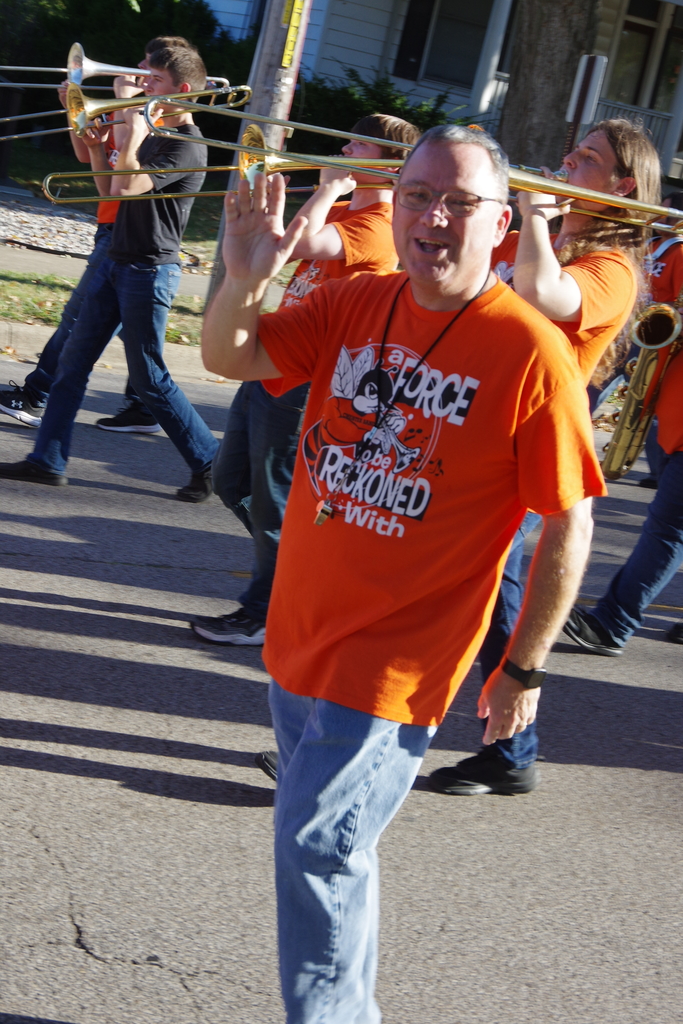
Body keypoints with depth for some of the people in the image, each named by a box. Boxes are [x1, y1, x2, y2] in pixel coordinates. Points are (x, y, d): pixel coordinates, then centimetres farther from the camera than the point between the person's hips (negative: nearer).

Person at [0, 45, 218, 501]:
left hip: (150, 271, -9)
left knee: (149, 378, -3)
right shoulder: (155, 135, 14)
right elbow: (109, 188, 18)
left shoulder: (188, 146, -16)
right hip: (117, 262, 9)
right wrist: (97, 145, 5)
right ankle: (48, 461, 13)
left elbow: (125, 186, -27)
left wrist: (134, 131, -16)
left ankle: (210, 463, 9)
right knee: (74, 361, 8)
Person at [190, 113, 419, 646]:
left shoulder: (376, 226, -17)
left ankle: (264, 616, 14)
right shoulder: (344, 211, 15)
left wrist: (329, 187, -19)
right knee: (232, 481, 19)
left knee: (272, 502, 0)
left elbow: (303, 245, -33)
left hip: (303, 378, -10)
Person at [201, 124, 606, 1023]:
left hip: (395, 662, -6)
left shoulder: (530, 353, -16)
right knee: (327, 840, 19)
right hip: (301, 635, 6)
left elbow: (568, 523, -12)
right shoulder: (354, 304, 0)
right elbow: (228, 358, -1)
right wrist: (246, 278, -22)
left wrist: (524, 668, -8)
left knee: (317, 841, -9)